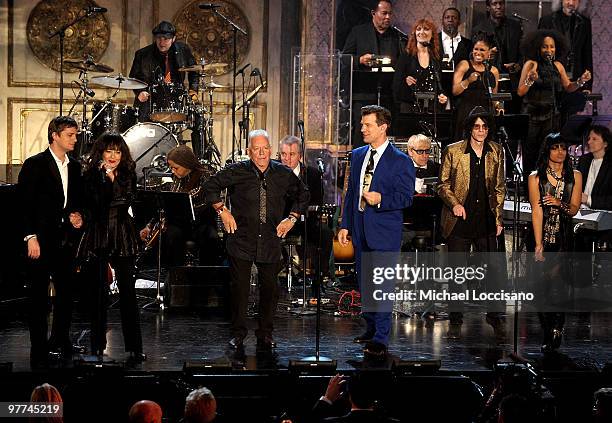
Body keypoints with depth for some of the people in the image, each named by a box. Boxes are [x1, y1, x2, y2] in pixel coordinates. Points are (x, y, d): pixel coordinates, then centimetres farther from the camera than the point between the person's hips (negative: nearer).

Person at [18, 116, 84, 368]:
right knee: (39, 296, 0)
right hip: (41, 240, -6)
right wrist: (31, 237, -15)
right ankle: (39, 350, 4)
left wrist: (77, 215, 3)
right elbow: (25, 203, -10)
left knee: (66, 292, 10)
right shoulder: (34, 165, -7)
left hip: (66, 239, 6)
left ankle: (60, 342, 25)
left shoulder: (74, 167, 12)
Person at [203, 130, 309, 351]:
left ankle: (265, 334, 18)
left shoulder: (283, 174, 3)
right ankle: (238, 333, 13)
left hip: (270, 241, 2)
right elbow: (211, 186, 5)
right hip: (241, 239, -2)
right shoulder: (237, 172, -5)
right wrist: (222, 211, -1)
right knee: (239, 287, 1)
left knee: (270, 289, 5)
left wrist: (292, 218, 8)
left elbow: (302, 195, 19)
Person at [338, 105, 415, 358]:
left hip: (384, 233, -6)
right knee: (364, 285, 13)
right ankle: (371, 330, 26)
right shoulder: (357, 155, 12)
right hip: (360, 231, 7)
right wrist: (345, 225, 11)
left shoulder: (400, 161, -7)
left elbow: (406, 197, -9)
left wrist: (380, 199, -25)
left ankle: (380, 340, -5)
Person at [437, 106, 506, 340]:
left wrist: (498, 217, 8)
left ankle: (495, 318, 13)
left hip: (486, 221, 2)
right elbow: (443, 185, 3)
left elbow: (499, 187, 13)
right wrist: (454, 203, -14)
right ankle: (455, 321, 14)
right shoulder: (453, 151, -3)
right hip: (460, 219, -2)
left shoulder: (496, 152, 6)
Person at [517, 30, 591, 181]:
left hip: (552, 116, 4)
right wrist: (530, 80, -25)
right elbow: (520, 92, -8)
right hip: (533, 116, -4)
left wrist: (581, 81, 0)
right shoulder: (531, 64, -5)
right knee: (531, 154, -3)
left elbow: (568, 88, 17)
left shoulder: (558, 66, 9)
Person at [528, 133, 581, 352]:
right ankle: (549, 334, 7)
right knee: (542, 285, -2)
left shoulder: (574, 176, 7)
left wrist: (559, 204, -15)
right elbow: (536, 212, -5)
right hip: (542, 234, 0)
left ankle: (556, 329, -7)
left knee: (556, 279, -15)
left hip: (564, 237, 0)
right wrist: (538, 245, -11)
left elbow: (574, 209, 7)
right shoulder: (536, 177, 1)